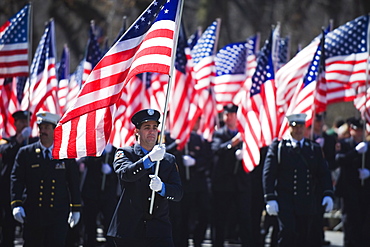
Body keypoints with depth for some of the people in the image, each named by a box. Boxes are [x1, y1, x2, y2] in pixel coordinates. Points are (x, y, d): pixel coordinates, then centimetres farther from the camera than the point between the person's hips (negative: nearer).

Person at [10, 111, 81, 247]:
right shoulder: (25, 153, 5)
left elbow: (74, 183, 9)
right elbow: (17, 180, -1)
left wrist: (75, 209, 7)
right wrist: (16, 205, -13)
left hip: (58, 216, -1)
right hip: (33, 214, 1)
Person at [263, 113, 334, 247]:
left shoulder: (315, 148, 13)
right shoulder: (278, 146, 3)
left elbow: (324, 174, 12)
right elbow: (269, 174, -1)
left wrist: (328, 195, -2)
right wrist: (270, 199, -9)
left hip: (308, 204, 3)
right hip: (285, 201, -3)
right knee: (287, 233, -16)